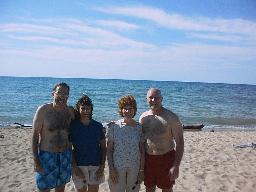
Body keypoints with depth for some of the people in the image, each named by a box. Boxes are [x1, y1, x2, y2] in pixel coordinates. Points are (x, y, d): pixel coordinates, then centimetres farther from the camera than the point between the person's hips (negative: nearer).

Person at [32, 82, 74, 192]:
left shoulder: (70, 111, -1)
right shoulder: (43, 110, -12)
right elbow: (35, 135, -11)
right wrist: (36, 160, -14)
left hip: (65, 156, 4)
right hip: (47, 156, -4)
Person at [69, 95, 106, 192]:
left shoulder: (98, 126, 2)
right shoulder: (73, 126, -3)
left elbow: (103, 147, 5)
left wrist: (102, 166, -2)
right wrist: (75, 167, -9)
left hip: (96, 166, 1)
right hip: (79, 166, -1)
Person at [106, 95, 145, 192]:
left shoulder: (139, 127, -2)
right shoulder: (114, 127, -6)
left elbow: (142, 151, 1)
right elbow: (109, 150, -3)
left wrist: (141, 170, 1)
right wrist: (111, 169, -8)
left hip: (134, 168, 2)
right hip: (117, 168, -1)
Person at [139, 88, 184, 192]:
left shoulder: (171, 117, -14)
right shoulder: (143, 117, 0)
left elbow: (179, 142, -13)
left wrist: (176, 166, -17)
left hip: (166, 159, -3)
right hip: (147, 158, 4)